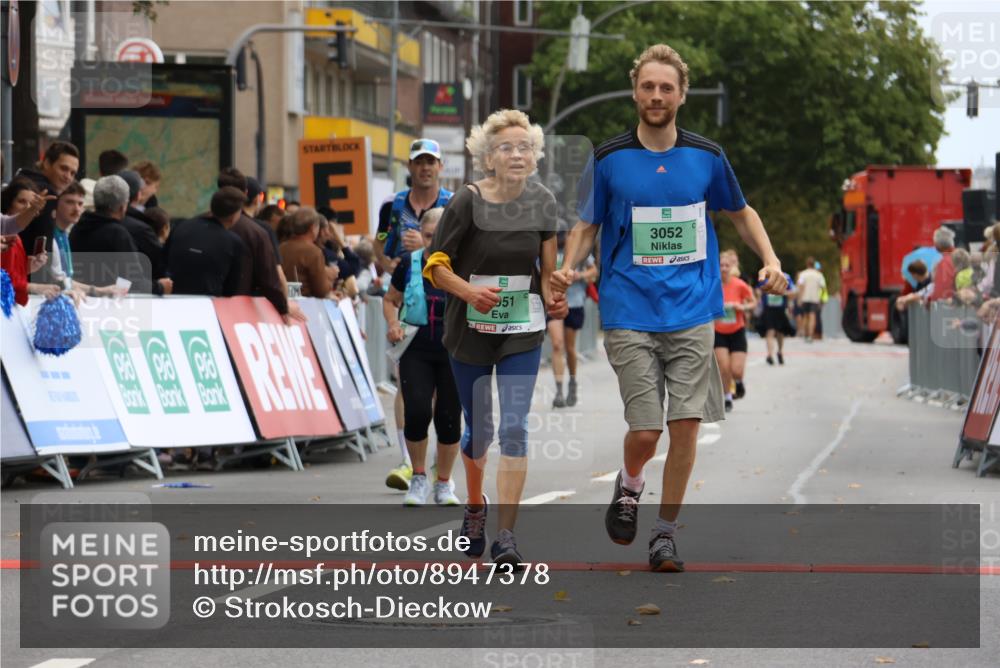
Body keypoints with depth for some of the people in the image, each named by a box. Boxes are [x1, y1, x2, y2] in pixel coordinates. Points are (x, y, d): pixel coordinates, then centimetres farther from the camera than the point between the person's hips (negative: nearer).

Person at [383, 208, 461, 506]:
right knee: (417, 411, -15)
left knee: (448, 418, 4)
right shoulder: (409, 264, 1)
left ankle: (444, 483, 25)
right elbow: (390, 300, 15)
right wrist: (393, 323, -4)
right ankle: (418, 478, 7)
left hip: (454, 354, 0)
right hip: (416, 351, 0)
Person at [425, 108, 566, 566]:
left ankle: (505, 535, -9)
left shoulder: (542, 201, -3)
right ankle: (474, 505, 40)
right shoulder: (467, 203, -14)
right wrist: (470, 291, -27)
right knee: (479, 429, 10)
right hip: (470, 328, -1)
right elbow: (436, 265, -10)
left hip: (523, 330, 1)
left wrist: (553, 299, -4)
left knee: (515, 428, -10)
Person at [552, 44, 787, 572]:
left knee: (686, 426, -3)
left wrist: (770, 261, 4)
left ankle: (666, 531, 13)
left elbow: (741, 212, 19)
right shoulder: (608, 160, 0)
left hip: (692, 315, 2)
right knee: (645, 432, -7)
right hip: (630, 316, -2)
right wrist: (567, 269, -13)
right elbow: (587, 227, 7)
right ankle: (629, 486, 27)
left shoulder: (707, 157, 4)